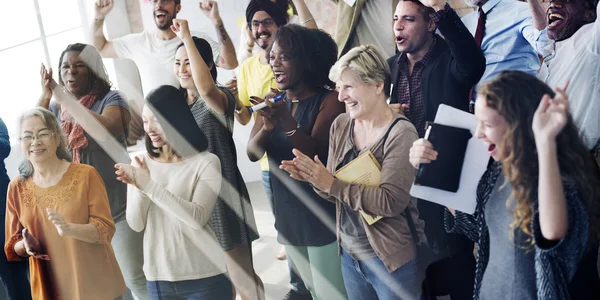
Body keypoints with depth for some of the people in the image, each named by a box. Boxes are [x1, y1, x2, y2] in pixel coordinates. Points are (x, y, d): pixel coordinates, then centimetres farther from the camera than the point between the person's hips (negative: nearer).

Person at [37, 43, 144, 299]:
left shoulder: (111, 99, -6)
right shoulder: (57, 106, 9)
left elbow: (108, 128, -27)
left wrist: (65, 100, -21)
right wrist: (45, 96, -11)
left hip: (117, 207, -5)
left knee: (137, 279, -3)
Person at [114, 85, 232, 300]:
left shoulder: (206, 162, -8)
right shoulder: (142, 162, 4)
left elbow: (198, 218, -19)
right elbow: (136, 224, 0)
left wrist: (150, 185, -22)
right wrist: (139, 188, -18)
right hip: (157, 277, 4)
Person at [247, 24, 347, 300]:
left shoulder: (329, 100, -13)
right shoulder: (273, 101, 4)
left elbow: (315, 154, -21)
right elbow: (252, 154, -3)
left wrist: (286, 121, -35)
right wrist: (266, 127, -23)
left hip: (323, 216, -6)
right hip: (288, 216, 6)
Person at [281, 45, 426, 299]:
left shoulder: (401, 134, -18)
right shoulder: (340, 125, 1)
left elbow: (390, 201, -25)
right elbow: (334, 191, 6)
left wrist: (331, 184, -25)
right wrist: (314, 179, -15)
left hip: (390, 258, -6)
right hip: (349, 252, 6)